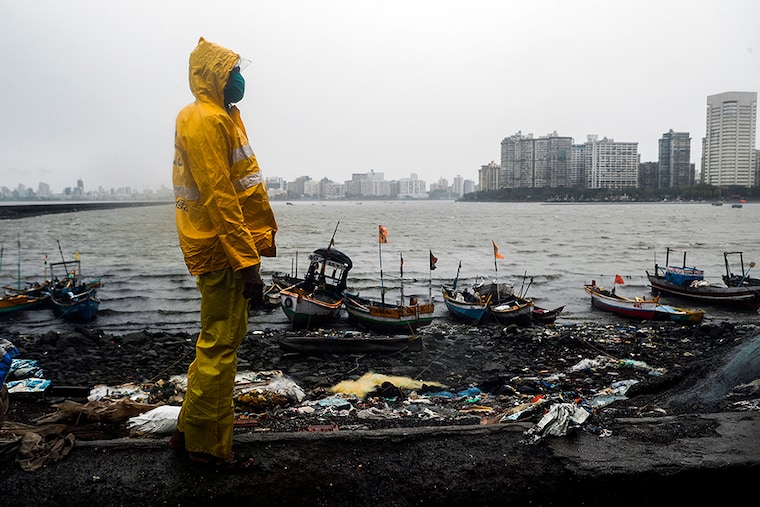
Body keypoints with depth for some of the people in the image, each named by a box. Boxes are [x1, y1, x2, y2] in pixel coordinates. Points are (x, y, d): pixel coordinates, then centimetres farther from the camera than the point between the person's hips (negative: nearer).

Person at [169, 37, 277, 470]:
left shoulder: (221, 117, 20)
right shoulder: (206, 120, -12)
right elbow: (218, 197, -21)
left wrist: (255, 248, 20)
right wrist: (247, 262, -23)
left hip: (228, 247, 11)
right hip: (224, 252, -11)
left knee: (220, 339, 17)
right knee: (220, 343, -2)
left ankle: (193, 432, 29)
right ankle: (206, 445, 12)